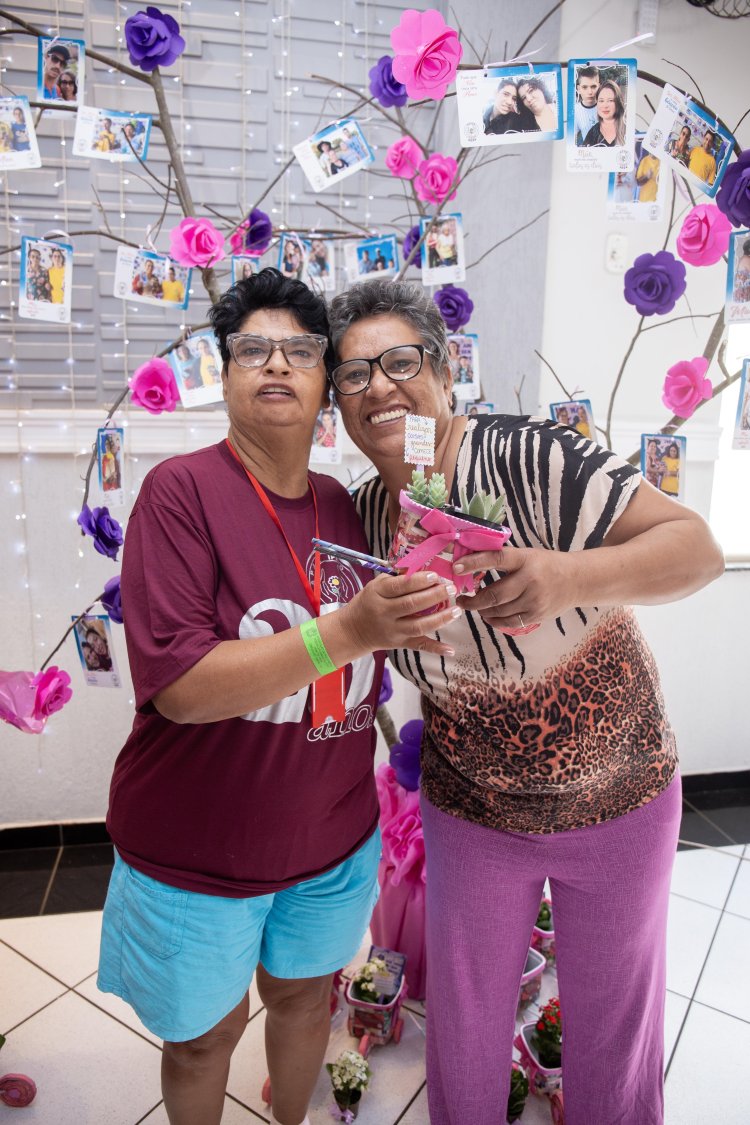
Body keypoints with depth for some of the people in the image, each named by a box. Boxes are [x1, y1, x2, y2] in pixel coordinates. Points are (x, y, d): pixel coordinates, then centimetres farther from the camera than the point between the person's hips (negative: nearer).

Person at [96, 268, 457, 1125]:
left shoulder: (343, 508, -3)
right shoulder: (182, 489, -18)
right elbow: (178, 687, -26)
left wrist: (412, 622, -10)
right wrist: (349, 630, -34)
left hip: (334, 836, 5)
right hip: (196, 852, -4)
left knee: (303, 993, 26)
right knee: (206, 1032, 20)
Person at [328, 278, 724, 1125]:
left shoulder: (528, 459, -24)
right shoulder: (364, 515, -7)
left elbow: (697, 547, -29)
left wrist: (566, 579, -44)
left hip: (616, 802, -3)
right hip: (473, 812, 4)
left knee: (613, 1018, 21)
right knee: (464, 1021, 21)